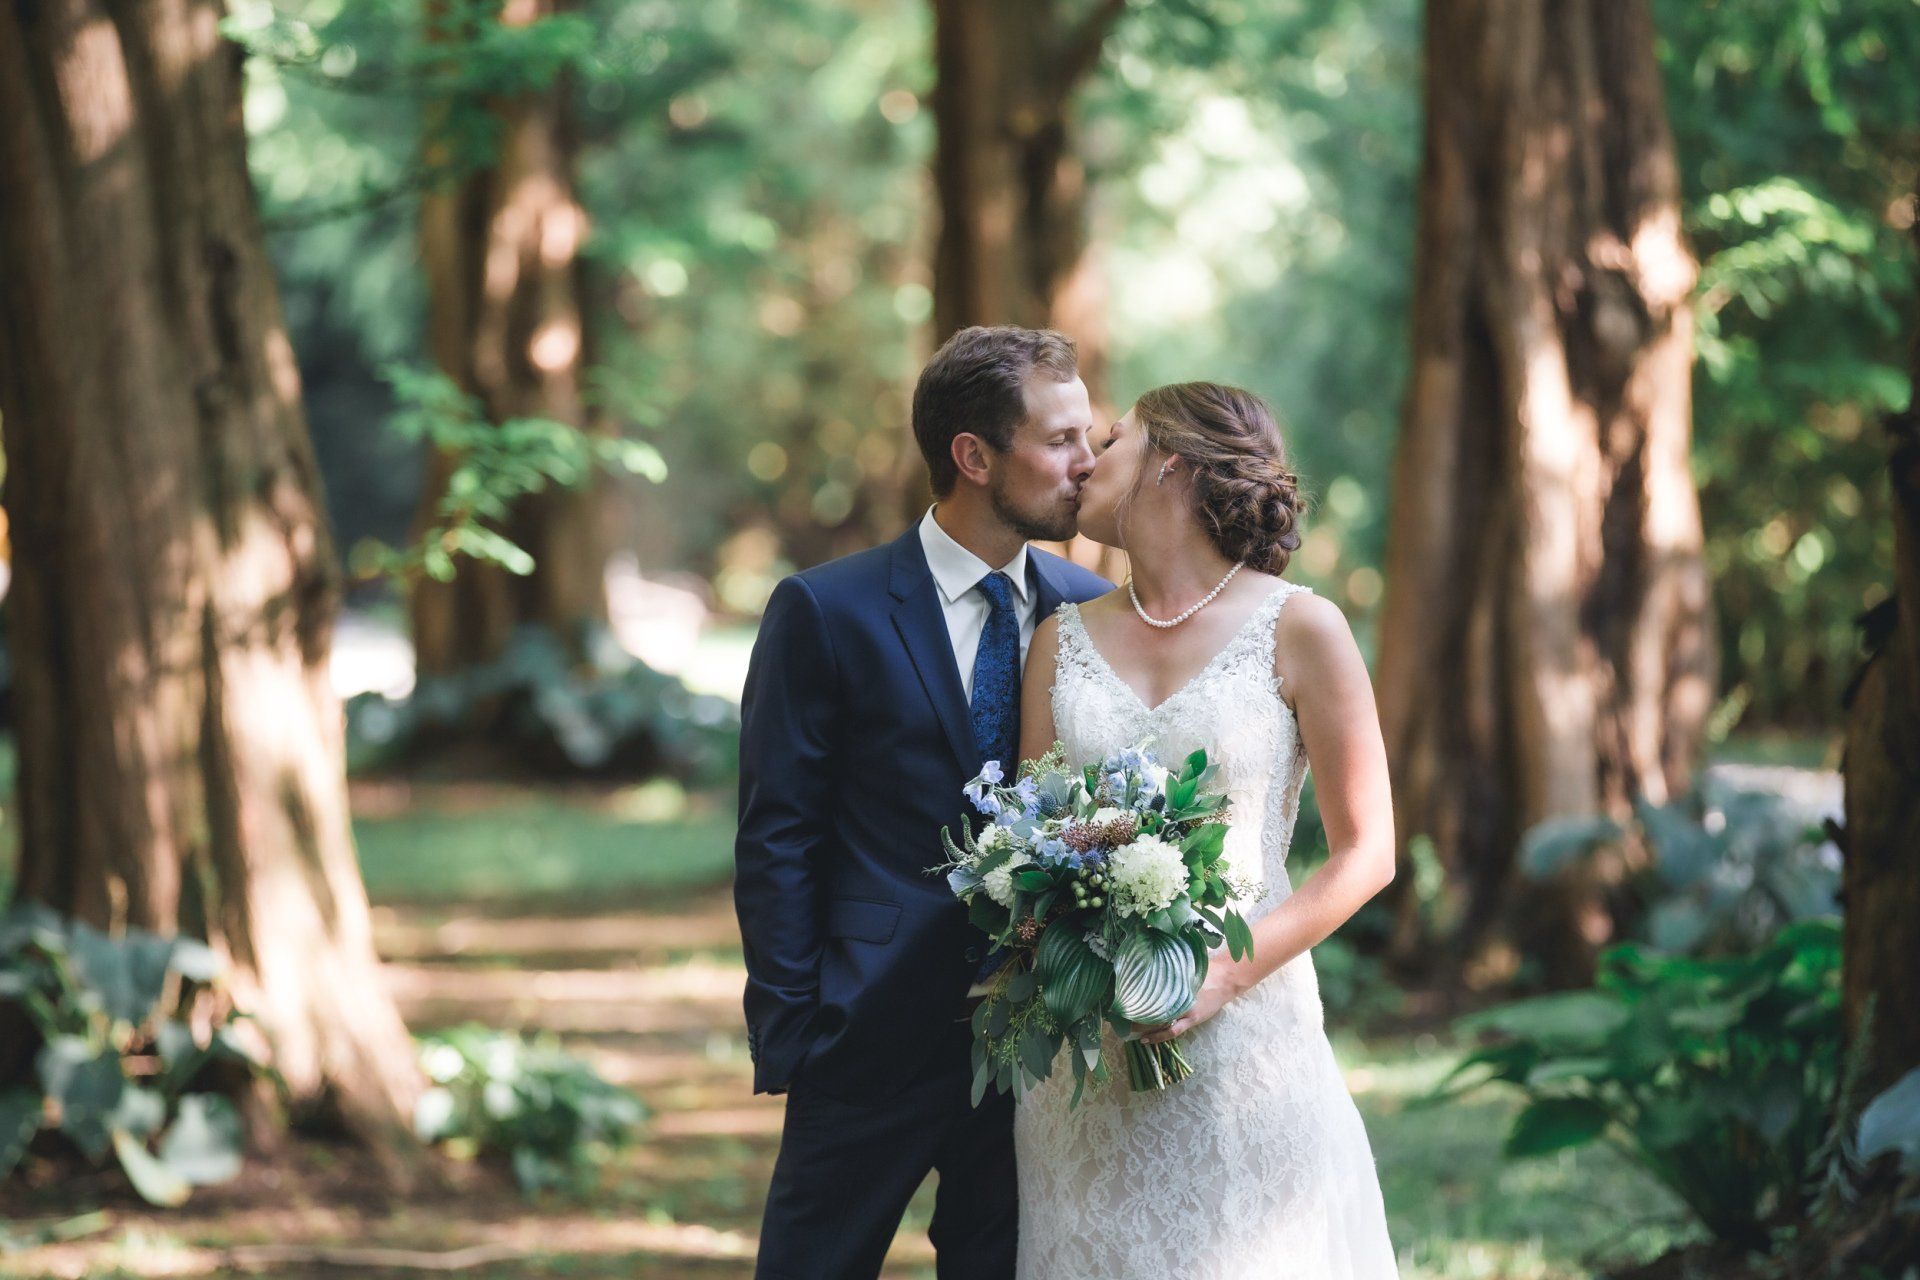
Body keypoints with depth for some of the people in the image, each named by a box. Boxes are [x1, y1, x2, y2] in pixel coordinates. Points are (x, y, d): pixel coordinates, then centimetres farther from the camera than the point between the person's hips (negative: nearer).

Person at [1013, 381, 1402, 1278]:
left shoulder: (1297, 630, -2)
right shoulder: (1063, 640, 10)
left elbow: (1366, 854, -2)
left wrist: (1233, 971, -14)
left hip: (1240, 1028, -3)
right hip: (1085, 1052, 4)